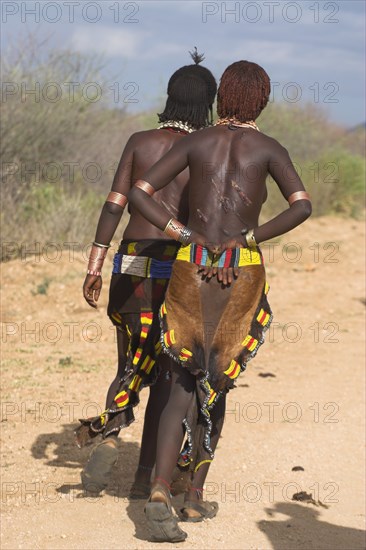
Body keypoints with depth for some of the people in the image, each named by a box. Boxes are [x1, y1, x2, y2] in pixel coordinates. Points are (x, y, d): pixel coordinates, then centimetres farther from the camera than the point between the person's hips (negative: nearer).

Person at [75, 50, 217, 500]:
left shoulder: (140, 142, 5)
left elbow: (114, 205, -1)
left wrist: (94, 266, 1)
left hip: (132, 263, 2)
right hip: (180, 269, -2)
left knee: (131, 366, 17)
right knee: (166, 374, 7)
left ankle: (108, 436, -9)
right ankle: (144, 478, 5)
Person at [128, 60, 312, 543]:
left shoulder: (194, 143, 7)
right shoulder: (269, 149, 3)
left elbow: (138, 194, -2)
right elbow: (302, 206, -13)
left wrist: (187, 237, -5)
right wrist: (246, 240, -12)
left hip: (190, 268, 1)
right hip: (243, 272, -1)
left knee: (184, 381, 6)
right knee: (219, 377, 17)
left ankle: (160, 490, -13)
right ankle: (195, 489, 22)